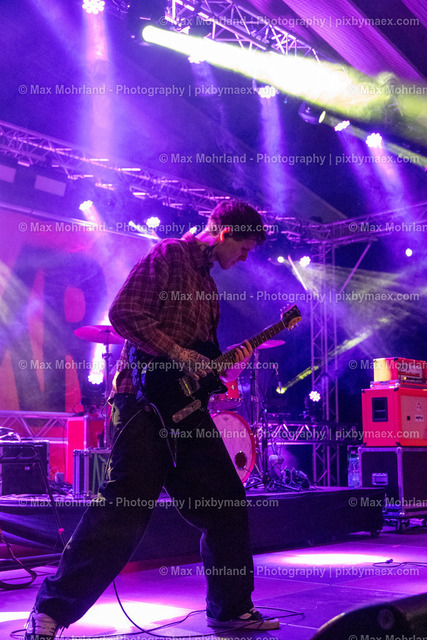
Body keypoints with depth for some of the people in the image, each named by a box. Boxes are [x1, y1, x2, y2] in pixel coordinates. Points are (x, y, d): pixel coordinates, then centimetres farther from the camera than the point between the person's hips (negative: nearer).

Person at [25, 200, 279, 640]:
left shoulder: (207, 282, 24)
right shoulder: (169, 255, -3)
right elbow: (124, 313, -16)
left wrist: (229, 365, 7)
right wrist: (178, 354, -16)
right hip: (145, 400, -9)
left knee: (227, 505, 8)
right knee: (124, 513, -11)